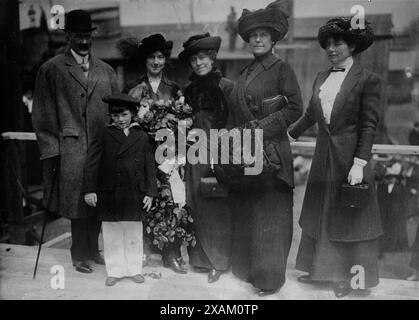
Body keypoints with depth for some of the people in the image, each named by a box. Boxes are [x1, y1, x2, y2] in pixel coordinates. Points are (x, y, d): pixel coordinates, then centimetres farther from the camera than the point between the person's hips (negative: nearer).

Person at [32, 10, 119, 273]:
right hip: (70, 150, -3)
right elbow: (42, 114, 0)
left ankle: (93, 249, 22)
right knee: (77, 202, 2)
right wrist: (51, 150, -6)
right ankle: (80, 255, 17)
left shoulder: (106, 71, 12)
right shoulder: (51, 70, 2)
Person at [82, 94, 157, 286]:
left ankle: (134, 269, 25)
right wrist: (89, 189, -10)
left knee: (134, 235, 11)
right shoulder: (104, 135, 2)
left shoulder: (142, 137, 5)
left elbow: (150, 166, 4)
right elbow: (92, 162, -2)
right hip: (109, 195, 0)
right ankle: (115, 271, 22)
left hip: (135, 196, 1)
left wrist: (150, 192, -2)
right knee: (112, 236, 8)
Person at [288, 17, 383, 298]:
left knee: (347, 219, 5)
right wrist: (290, 135, 21)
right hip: (324, 158, 6)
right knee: (320, 215, 14)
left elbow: (369, 125, -13)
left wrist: (359, 163, -19)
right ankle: (320, 268, 30)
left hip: (350, 159, -6)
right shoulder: (321, 78, 10)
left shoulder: (368, 80, -9)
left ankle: (346, 277, 20)